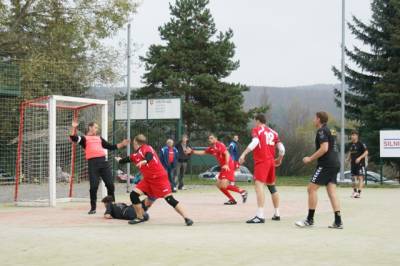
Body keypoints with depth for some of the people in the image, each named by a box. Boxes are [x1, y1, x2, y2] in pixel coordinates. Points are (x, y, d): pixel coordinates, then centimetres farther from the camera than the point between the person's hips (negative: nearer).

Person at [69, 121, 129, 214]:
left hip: (103, 161, 5)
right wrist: (74, 128, -18)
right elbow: (73, 138, -6)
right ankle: (93, 208, 6)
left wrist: (121, 144, 24)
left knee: (110, 184, 2)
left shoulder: (99, 138, 26)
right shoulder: (84, 138, 11)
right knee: (93, 186, -5)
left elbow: (110, 147, 31)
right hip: (93, 163, -5)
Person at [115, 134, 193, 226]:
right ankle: (140, 217, 9)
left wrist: (144, 161, -52)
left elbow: (150, 156, -33)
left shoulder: (146, 148, -10)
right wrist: (120, 160, 50)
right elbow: (129, 159, 35)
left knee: (169, 199, -14)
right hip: (148, 179, 8)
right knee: (133, 194, -4)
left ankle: (186, 218, -10)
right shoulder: (136, 155, 14)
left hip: (159, 178, -8)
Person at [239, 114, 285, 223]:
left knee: (259, 185, -16)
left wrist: (243, 154, -25)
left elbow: (255, 142, -19)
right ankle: (277, 214, 29)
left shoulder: (256, 129, 1)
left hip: (261, 161, -7)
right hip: (271, 162, 7)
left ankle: (260, 216, -29)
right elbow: (281, 148, 11)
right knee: (272, 186, 20)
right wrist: (279, 160, 29)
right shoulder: (272, 132, 15)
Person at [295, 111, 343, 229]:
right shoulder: (329, 130, 20)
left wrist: (310, 158, -14)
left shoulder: (322, 131, -10)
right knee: (332, 191, 6)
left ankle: (310, 219, -3)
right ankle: (338, 221, 0)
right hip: (334, 164, 9)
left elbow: (324, 148, -21)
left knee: (312, 188, -5)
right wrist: (313, 158, 24)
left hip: (325, 165, -9)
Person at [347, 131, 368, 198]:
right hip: (353, 163, 7)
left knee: (360, 177, -10)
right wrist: (348, 158, 11)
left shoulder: (361, 144, -9)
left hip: (360, 163, -7)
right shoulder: (351, 144, 11)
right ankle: (354, 191, 23)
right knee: (353, 177, 11)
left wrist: (359, 158, -21)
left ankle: (359, 192, -15)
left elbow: (366, 152, -12)